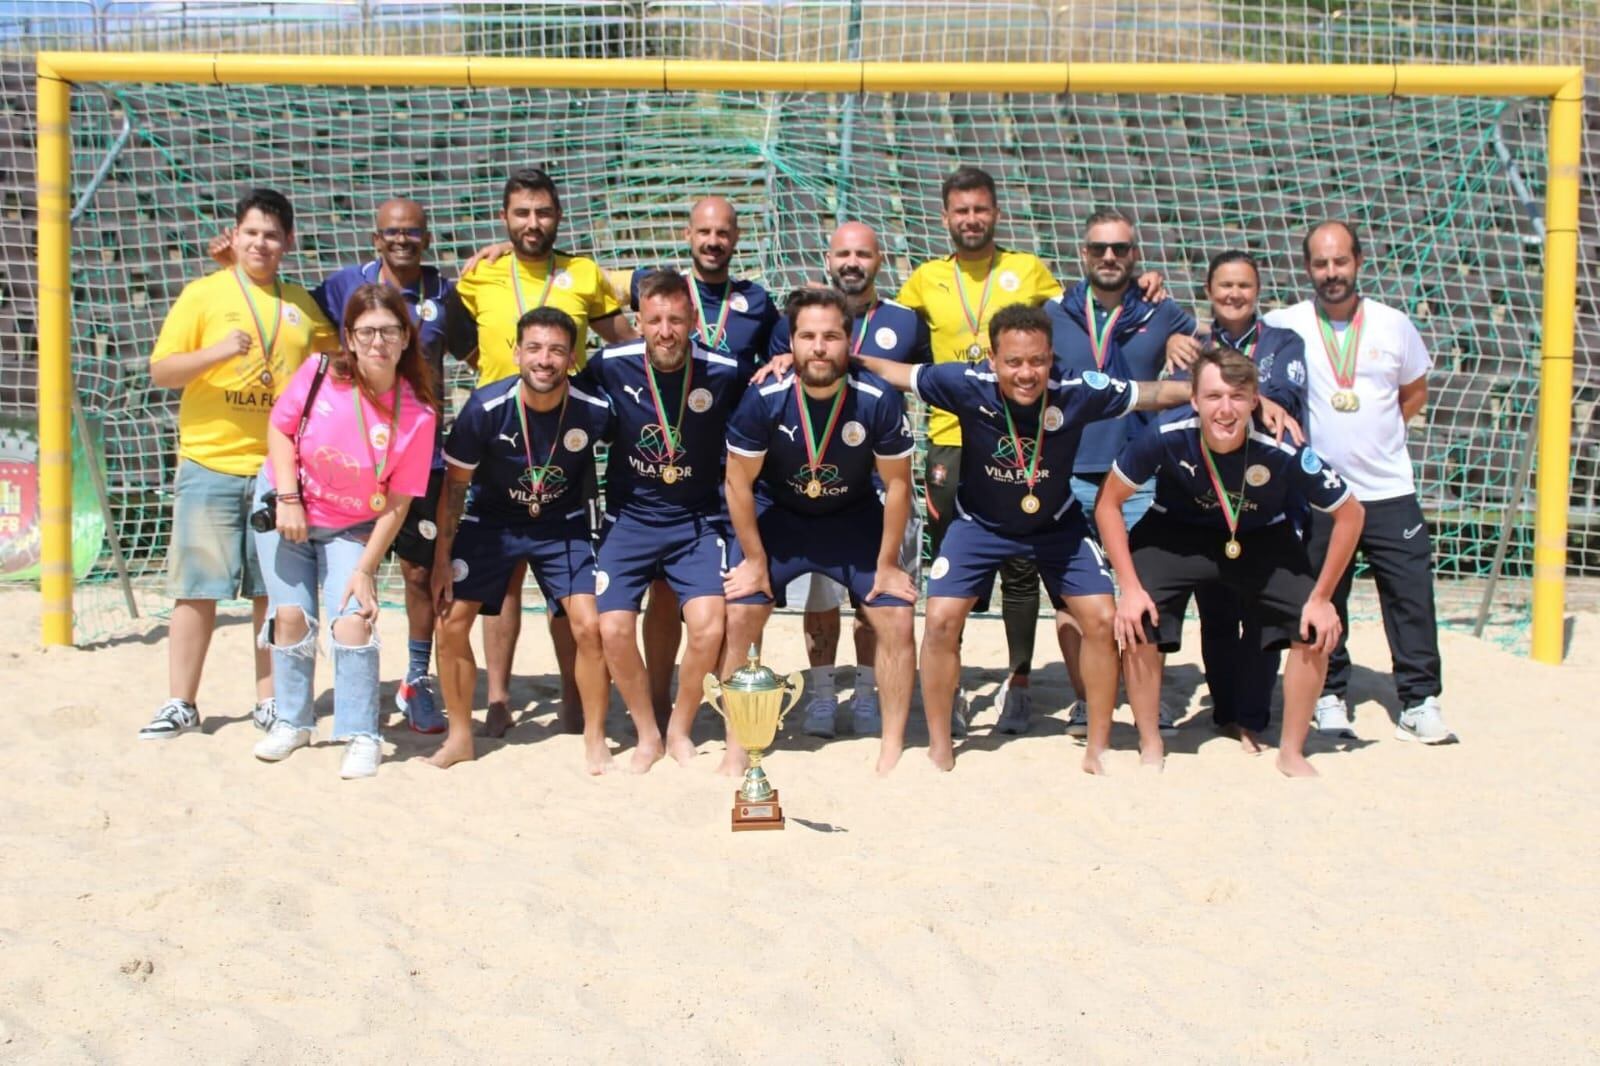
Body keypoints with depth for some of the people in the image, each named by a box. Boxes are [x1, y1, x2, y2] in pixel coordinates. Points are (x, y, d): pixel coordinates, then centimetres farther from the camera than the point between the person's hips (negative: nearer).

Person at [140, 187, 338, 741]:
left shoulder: (302, 303, 11)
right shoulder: (203, 294, 1)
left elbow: (336, 350, 27)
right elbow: (160, 371, -4)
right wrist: (215, 353, -20)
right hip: (210, 465, -3)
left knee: (274, 590, 6)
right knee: (197, 588, 0)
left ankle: (270, 700, 16)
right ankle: (180, 703, 7)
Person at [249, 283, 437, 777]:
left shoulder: (417, 415, -21)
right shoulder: (319, 374, -19)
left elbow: (397, 503, -16)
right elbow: (280, 428, -4)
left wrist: (365, 569, -17)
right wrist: (287, 499, -14)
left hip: (352, 527, -1)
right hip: (288, 510, 1)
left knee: (353, 620, -15)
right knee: (291, 614, 0)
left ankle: (362, 737, -3)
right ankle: (292, 722, 19)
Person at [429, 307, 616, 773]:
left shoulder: (594, 411, -22)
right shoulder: (485, 409, -23)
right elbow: (455, 484, -9)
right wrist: (442, 558, -7)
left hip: (563, 525, 0)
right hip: (491, 521, 0)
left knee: (589, 626, -12)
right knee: (450, 622, -5)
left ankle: (594, 741, 7)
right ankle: (460, 736, 14)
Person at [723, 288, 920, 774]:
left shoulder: (878, 400, -25)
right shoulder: (764, 400, -26)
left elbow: (896, 483, -11)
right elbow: (739, 482, -12)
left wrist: (887, 564, -8)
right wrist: (755, 559, -9)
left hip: (854, 518, 1)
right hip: (777, 515, 0)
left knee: (898, 619, -7)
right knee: (739, 617, -10)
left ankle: (893, 748, 7)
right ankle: (736, 748, 5)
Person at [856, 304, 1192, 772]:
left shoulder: (1077, 393, -28)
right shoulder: (966, 386, -30)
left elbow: (1152, 393, -18)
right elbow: (898, 373, -15)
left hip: (1056, 523, 1)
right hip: (981, 523, -1)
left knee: (1102, 619, -9)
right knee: (941, 619, -13)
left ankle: (1098, 748, 9)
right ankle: (940, 750, 5)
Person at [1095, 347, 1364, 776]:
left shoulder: (1283, 451, -33)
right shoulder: (1166, 436, -32)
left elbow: (1349, 515, -17)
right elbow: (1109, 503, -16)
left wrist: (1321, 598, -16)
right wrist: (1130, 588, -20)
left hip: (1262, 539, 1)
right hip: (1177, 532, 0)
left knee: (1316, 630, -13)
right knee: (1137, 623, -19)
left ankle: (1291, 753, 9)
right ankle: (1151, 748, 4)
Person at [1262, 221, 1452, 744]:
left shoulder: (1394, 325, 4)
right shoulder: (1283, 326, -3)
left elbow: (1415, 392, 17)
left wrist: (1377, 435, 5)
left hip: (1390, 490, 1)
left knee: (1411, 595, -1)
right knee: (1323, 600, 5)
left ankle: (1419, 702, 8)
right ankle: (1330, 699, 18)